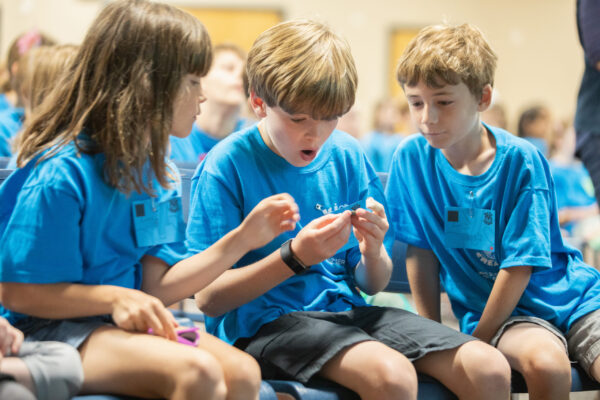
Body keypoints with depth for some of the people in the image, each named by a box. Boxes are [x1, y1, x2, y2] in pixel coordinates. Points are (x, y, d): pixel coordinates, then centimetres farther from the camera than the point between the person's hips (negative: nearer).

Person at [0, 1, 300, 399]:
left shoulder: (154, 169, 8)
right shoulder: (62, 172, -15)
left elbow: (155, 285, 5)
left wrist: (242, 239, 1)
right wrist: (114, 296, -20)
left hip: (126, 323, 7)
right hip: (54, 329, -7)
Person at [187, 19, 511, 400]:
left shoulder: (348, 156, 8)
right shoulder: (226, 165, -8)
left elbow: (372, 284, 14)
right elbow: (208, 298, -11)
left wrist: (373, 252, -10)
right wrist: (294, 257, -21)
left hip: (344, 309, 6)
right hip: (263, 322, -5)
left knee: (490, 369, -15)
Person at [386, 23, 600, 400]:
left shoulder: (520, 160, -9)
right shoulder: (412, 157, -1)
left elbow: (520, 263, -10)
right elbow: (420, 248, 6)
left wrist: (477, 343, -11)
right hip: (497, 308, 1)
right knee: (544, 361, -33)